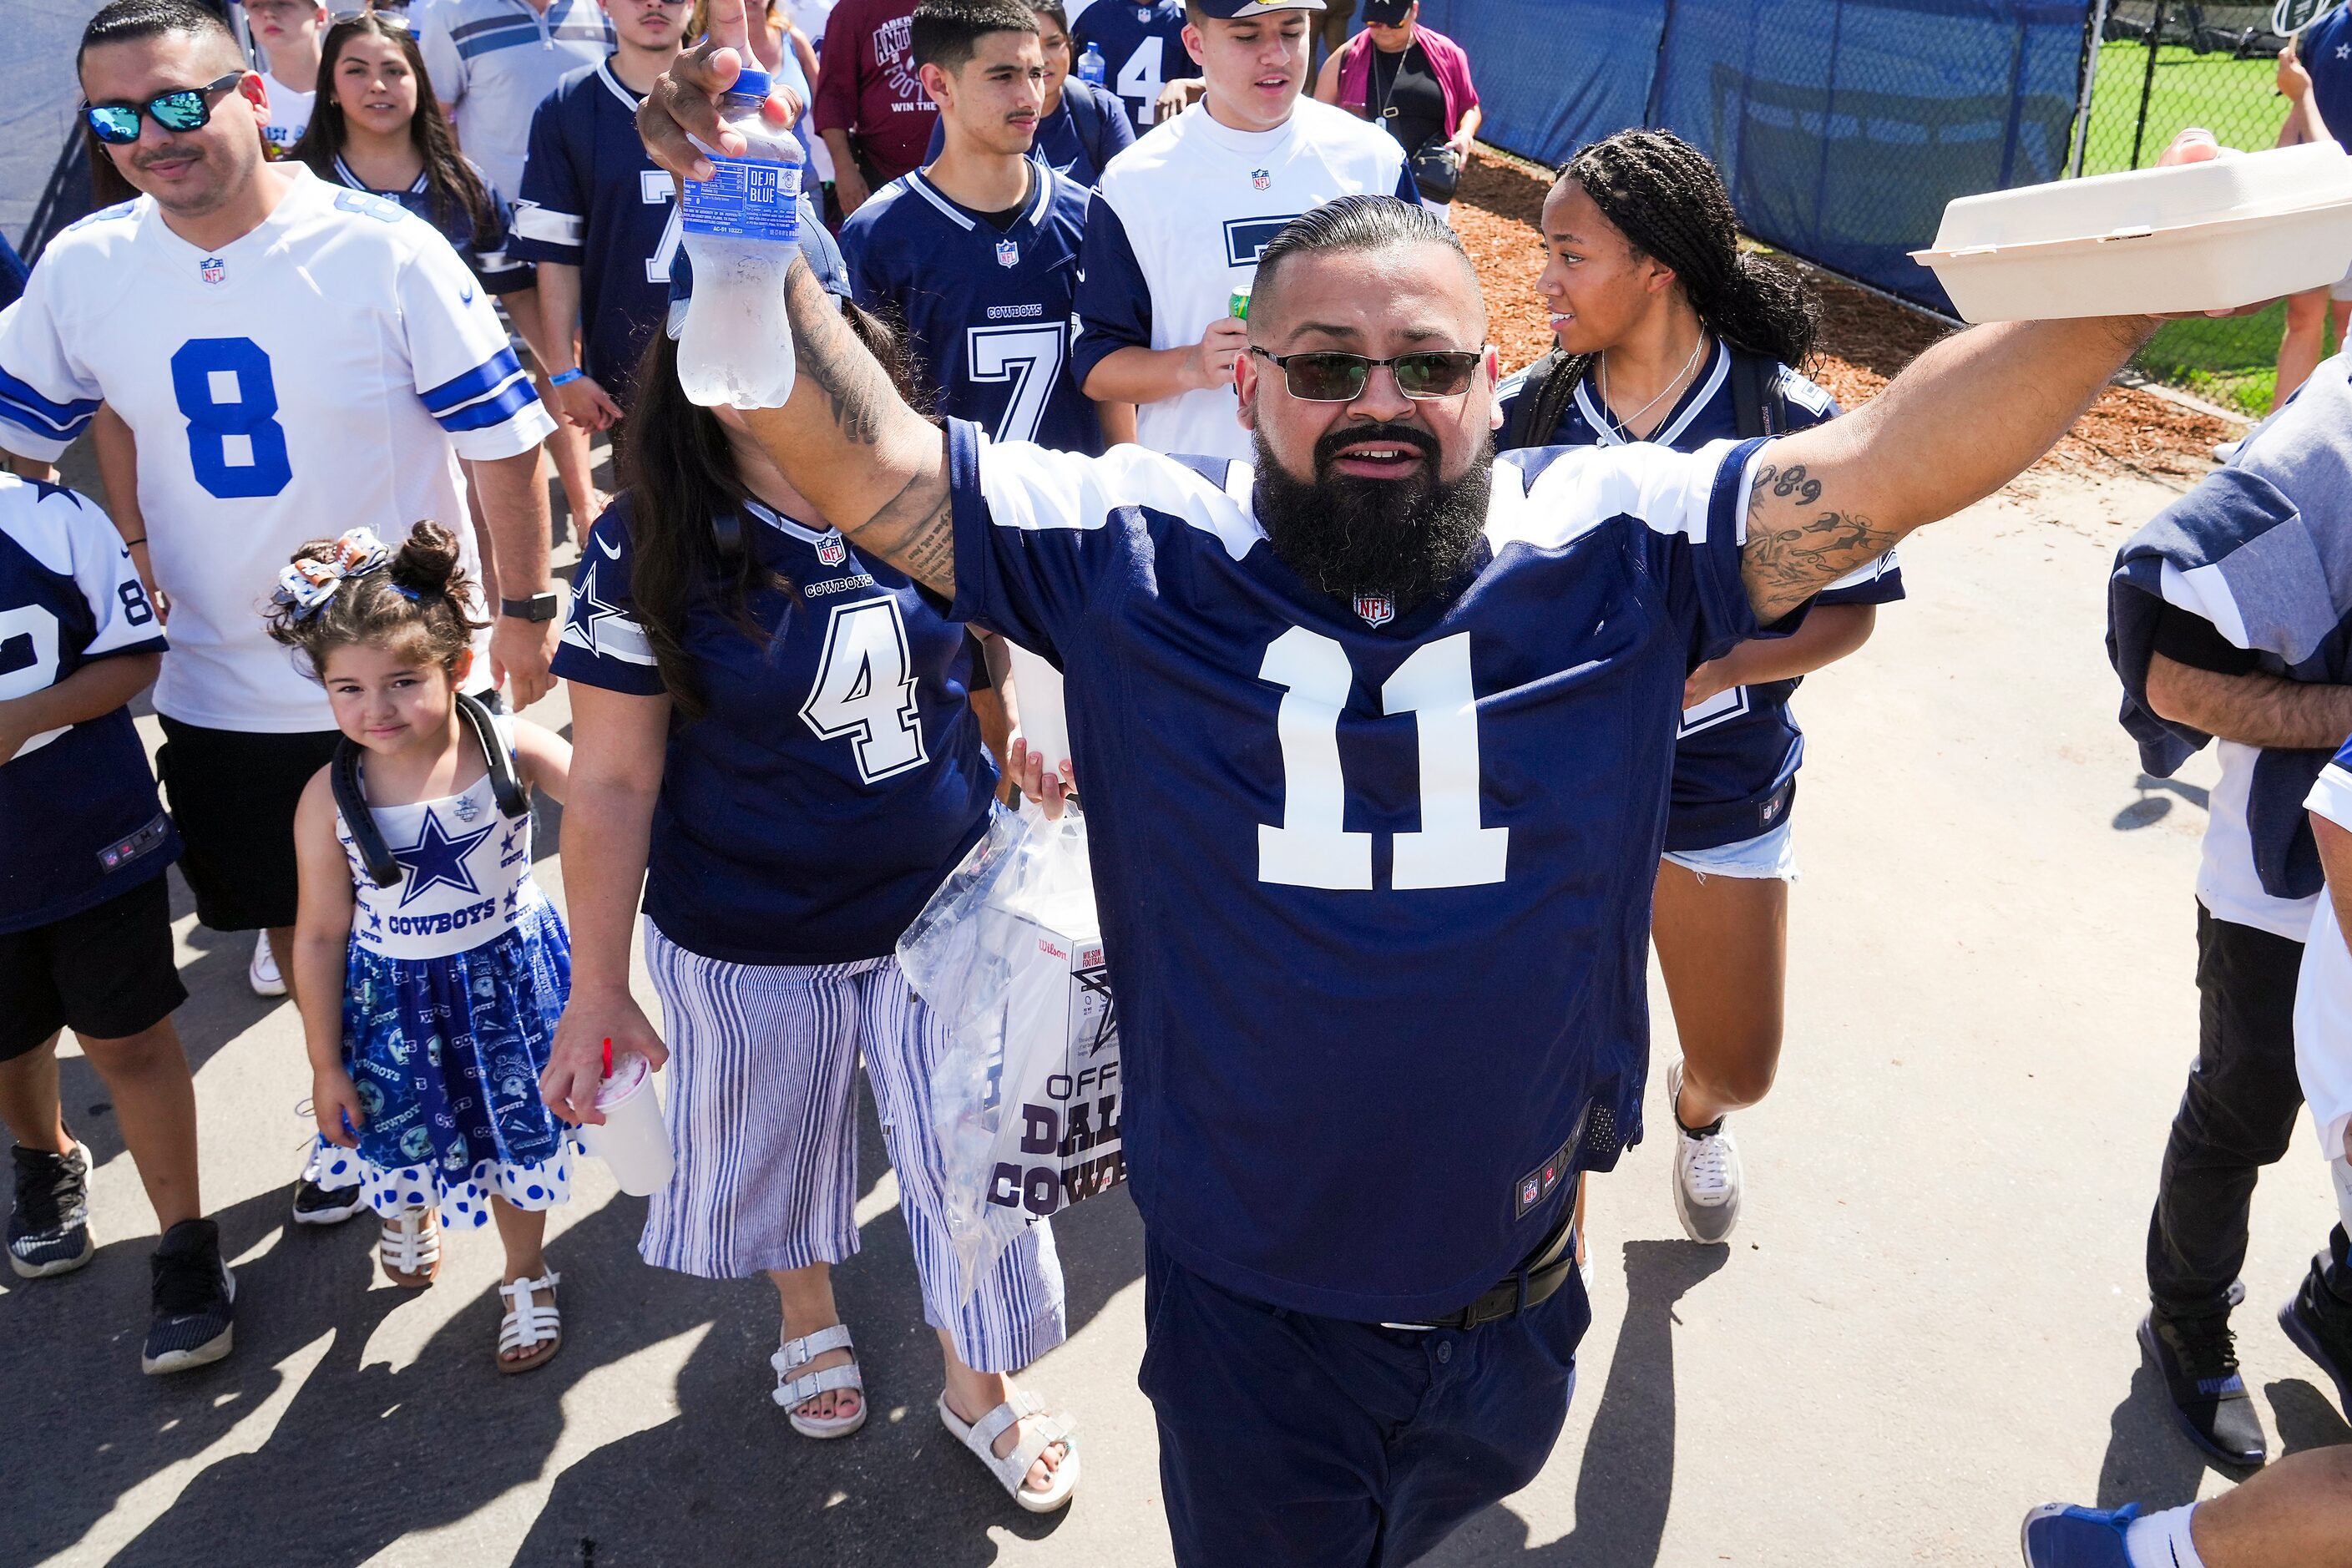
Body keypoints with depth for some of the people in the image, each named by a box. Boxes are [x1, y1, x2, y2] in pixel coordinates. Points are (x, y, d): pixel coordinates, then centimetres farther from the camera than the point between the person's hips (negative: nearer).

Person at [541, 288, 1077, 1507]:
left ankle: (979, 1384, 40)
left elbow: (997, 642, 10)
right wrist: (597, 989, -10)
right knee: (778, 1144, 22)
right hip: (753, 944, -1)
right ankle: (809, 1317, 56)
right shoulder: (646, 552, -16)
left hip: (943, 904, 2)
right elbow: (612, 782, -13)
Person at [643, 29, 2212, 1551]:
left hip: (1512, 1303, 2)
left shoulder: (1612, 546, -11)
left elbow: (1889, 460, -16)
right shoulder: (1137, 551, -13)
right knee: (1262, 1540, 24)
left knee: (1457, 1505, 32)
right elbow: (866, 467, -15)